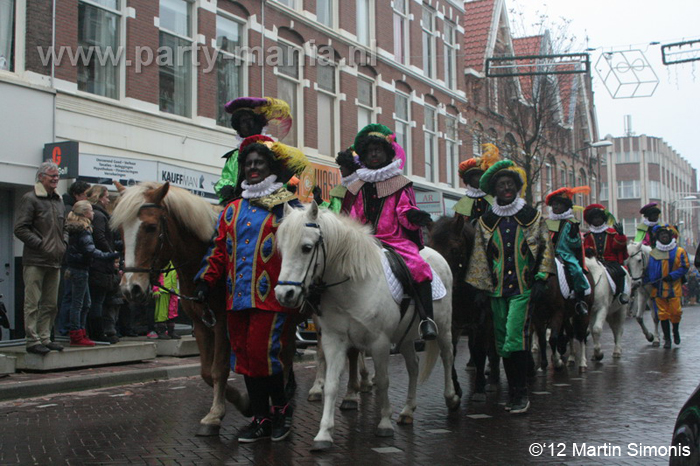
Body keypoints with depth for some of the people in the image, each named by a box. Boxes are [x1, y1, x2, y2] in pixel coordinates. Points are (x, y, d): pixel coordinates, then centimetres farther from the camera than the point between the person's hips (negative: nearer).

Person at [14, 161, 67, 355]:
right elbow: (20, 228, -12)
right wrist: (41, 245, -16)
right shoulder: (30, 199, -6)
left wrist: (63, 244, 10)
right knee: (32, 303, -3)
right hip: (35, 261, -7)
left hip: (55, 260, 7)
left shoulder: (58, 201, 17)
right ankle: (32, 340, 1)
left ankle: (45, 337, 20)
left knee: (51, 303, 11)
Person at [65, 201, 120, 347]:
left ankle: (80, 333, 20)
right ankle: (76, 336, -1)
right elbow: (90, 251, -22)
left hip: (74, 268, 9)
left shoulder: (73, 228, 14)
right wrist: (109, 256, -20)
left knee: (85, 303, 15)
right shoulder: (84, 230, -15)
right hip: (80, 269, -9)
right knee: (78, 302, -5)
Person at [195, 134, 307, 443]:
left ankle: (281, 408, 12)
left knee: (263, 354, -11)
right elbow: (219, 250, 17)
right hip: (237, 298, 6)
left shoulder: (288, 207, 2)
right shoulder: (232, 210, 17)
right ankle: (261, 418, 19)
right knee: (244, 357, 7)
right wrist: (206, 279, 4)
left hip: (271, 297, -6)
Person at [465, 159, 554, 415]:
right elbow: (480, 255, 11)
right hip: (497, 288, 3)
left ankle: (521, 393, -7)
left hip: (524, 288, -3)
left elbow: (545, 249, 6)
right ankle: (513, 391, 18)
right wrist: (481, 286, 6)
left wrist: (540, 280, -3)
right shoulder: (486, 221, 8)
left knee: (515, 337, -15)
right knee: (502, 340, 7)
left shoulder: (532, 216, 5)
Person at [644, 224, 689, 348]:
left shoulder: (680, 251, 1)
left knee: (675, 312, 0)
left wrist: (672, 275, -14)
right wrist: (645, 281, 1)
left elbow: (685, 267, -3)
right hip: (658, 288, 2)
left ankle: (675, 331, 29)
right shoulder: (653, 253, 7)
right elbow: (649, 269, 12)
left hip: (674, 288, -1)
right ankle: (667, 338, 11)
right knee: (663, 314, 1)